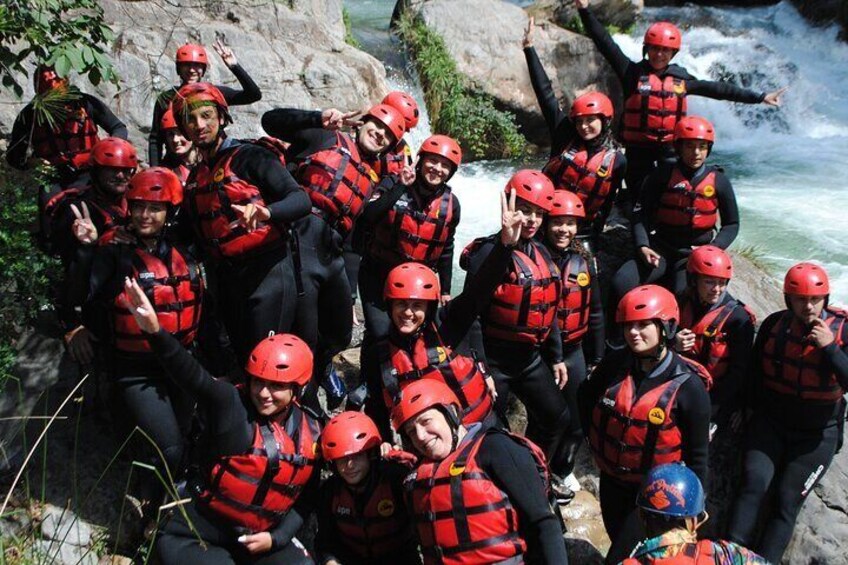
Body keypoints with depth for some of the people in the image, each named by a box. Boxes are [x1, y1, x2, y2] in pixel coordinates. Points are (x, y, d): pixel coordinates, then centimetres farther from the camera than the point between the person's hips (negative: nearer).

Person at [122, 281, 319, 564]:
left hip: (265, 534, 3)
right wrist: (154, 331, -51)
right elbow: (193, 376, -34)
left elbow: (307, 496, 6)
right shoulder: (229, 405, -15)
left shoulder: (310, 433, -4)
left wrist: (276, 538, -7)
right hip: (207, 522, -3)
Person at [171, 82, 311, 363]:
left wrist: (265, 211, -37)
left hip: (267, 273, -7)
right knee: (243, 357, 15)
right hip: (227, 279, 7)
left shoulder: (250, 157, -7)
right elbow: (188, 231, 22)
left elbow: (301, 200, -19)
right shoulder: (196, 177, 15)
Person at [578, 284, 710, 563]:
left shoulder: (688, 386, -21)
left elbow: (697, 454, -12)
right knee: (618, 540, 25)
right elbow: (585, 395, 12)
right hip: (612, 482, 5)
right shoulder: (615, 363, -11)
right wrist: (593, 435, 9)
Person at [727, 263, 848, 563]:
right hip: (771, 423, 1)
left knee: (787, 502, -3)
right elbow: (756, 372, 10)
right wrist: (759, 410, 8)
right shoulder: (774, 324, -4)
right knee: (755, 484, -16)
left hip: (817, 434, -1)